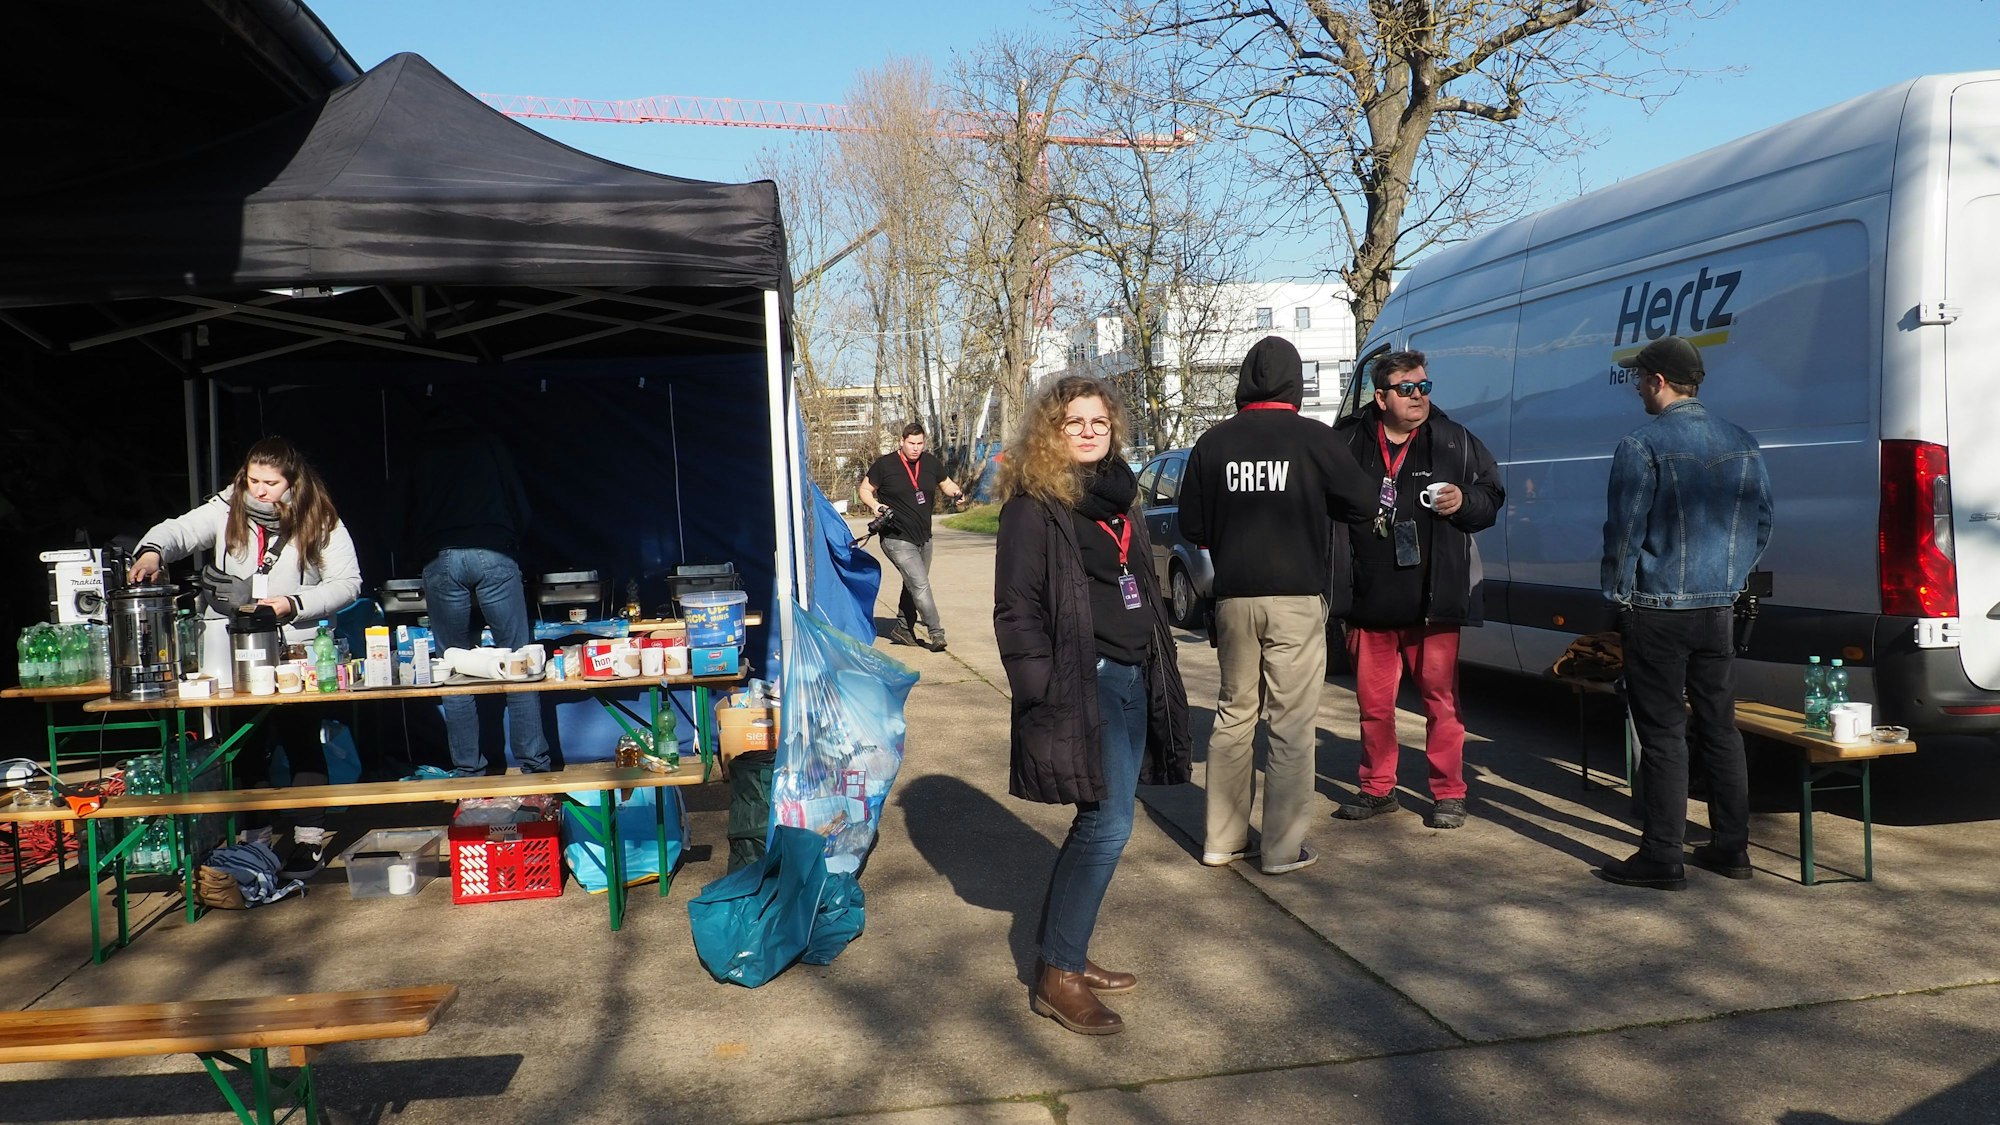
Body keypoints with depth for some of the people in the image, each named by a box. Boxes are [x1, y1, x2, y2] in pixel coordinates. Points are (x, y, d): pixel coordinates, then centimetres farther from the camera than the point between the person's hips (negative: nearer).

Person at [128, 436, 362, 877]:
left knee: (302, 739, 1)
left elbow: (348, 583, -4)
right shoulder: (228, 510, 4)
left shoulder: (321, 521, -2)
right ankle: (254, 837, 22)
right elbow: (179, 530, -4)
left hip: (295, 648, -2)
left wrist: (294, 604, -15)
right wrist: (152, 551, -26)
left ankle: (310, 837, 13)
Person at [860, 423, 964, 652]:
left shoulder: (931, 462, 6)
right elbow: (865, 489, 3)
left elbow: (945, 484, 20)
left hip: (923, 538, 6)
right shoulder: (885, 464, -7)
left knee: (913, 585, 14)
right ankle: (936, 633, -11)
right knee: (920, 584, -15)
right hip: (897, 539, -6)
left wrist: (956, 491, -2)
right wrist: (875, 505, -17)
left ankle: (902, 629, 28)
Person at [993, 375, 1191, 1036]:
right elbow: (1016, 609, -13)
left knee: (1099, 824, 12)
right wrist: (1042, 692, -19)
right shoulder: (1034, 507, -9)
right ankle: (1058, 977, 3)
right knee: (1109, 824, -9)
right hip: (1084, 685, -8)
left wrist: (1157, 676, 16)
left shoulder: (1116, 497, 15)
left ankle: (1067, 954, 25)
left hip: (1132, 681, 8)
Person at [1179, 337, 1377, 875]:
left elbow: (1192, 525, 4)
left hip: (1234, 598, 3)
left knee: (1233, 715, 14)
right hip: (1297, 597, -3)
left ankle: (1222, 838, 20)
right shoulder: (1313, 438, -6)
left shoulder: (1214, 442, 2)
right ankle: (1283, 847, 6)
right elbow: (1363, 502, 1)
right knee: (1293, 724, 3)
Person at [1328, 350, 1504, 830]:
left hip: (1432, 601, -2)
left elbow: (1492, 496, 8)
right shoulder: (1349, 442, 3)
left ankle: (1449, 793, 15)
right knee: (1373, 700, 12)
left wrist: (1465, 501, -13)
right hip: (1370, 602, 2)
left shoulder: (1454, 441, 2)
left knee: (1441, 698, 2)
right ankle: (1377, 788, 26)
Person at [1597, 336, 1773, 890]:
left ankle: (1660, 858, 4)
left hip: (1657, 611, -6)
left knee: (1662, 734, -1)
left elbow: (1623, 531, -13)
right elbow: (1761, 527, 13)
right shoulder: (1744, 446, 8)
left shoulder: (1642, 446, -13)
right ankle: (1731, 847, 24)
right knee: (1719, 726, 15)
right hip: (1719, 610, 6)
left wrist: (1617, 594, -1)